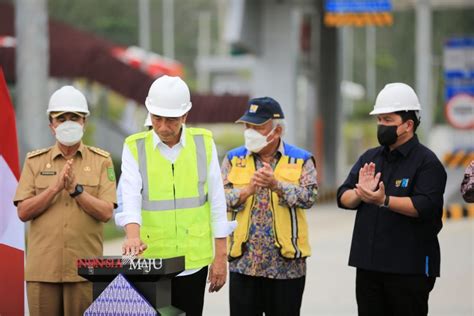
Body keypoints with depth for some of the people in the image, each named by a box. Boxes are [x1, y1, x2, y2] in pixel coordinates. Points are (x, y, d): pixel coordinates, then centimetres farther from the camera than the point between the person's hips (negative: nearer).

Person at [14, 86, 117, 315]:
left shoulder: (101, 161, 6)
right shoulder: (35, 161, 9)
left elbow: (106, 212, -3)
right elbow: (23, 212, 0)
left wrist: (75, 189, -14)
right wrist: (56, 187, -11)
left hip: (84, 269, -1)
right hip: (42, 268, 1)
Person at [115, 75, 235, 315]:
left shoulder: (203, 143, 4)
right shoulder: (135, 147, 0)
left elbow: (217, 203, 5)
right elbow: (130, 198, -12)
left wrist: (220, 256, 1)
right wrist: (133, 236, -31)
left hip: (194, 260, 1)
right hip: (150, 261, -1)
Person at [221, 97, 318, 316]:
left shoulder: (301, 160, 3)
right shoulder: (234, 159, 8)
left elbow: (309, 197, -12)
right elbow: (220, 198, -4)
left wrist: (276, 185, -24)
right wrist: (248, 190, -20)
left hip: (286, 262, -1)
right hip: (244, 263, 1)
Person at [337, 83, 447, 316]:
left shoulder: (426, 162, -6)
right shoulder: (369, 158, 14)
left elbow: (425, 206, -20)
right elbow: (343, 198, 9)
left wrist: (384, 201, -30)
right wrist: (359, 193, -14)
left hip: (409, 269, -6)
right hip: (368, 264, 7)